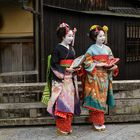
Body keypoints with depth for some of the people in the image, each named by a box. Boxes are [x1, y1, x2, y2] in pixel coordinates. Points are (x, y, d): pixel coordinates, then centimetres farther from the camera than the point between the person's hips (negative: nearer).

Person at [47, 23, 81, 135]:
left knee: (70, 100, 8)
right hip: (61, 79, -7)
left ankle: (68, 126, 18)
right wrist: (66, 69, -17)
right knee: (62, 101, -7)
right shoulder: (58, 48, -8)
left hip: (71, 78, 7)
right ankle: (61, 128, 4)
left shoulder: (71, 48, 12)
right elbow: (54, 65, -12)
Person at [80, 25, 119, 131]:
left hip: (105, 76, 4)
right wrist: (99, 64, -17)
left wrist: (112, 65, -9)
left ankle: (100, 121, 17)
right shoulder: (91, 49, -3)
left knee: (102, 97, 7)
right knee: (95, 97, -5)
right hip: (94, 77, -4)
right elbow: (87, 63, -9)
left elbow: (112, 61, 13)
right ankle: (96, 122, 5)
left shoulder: (107, 48, 10)